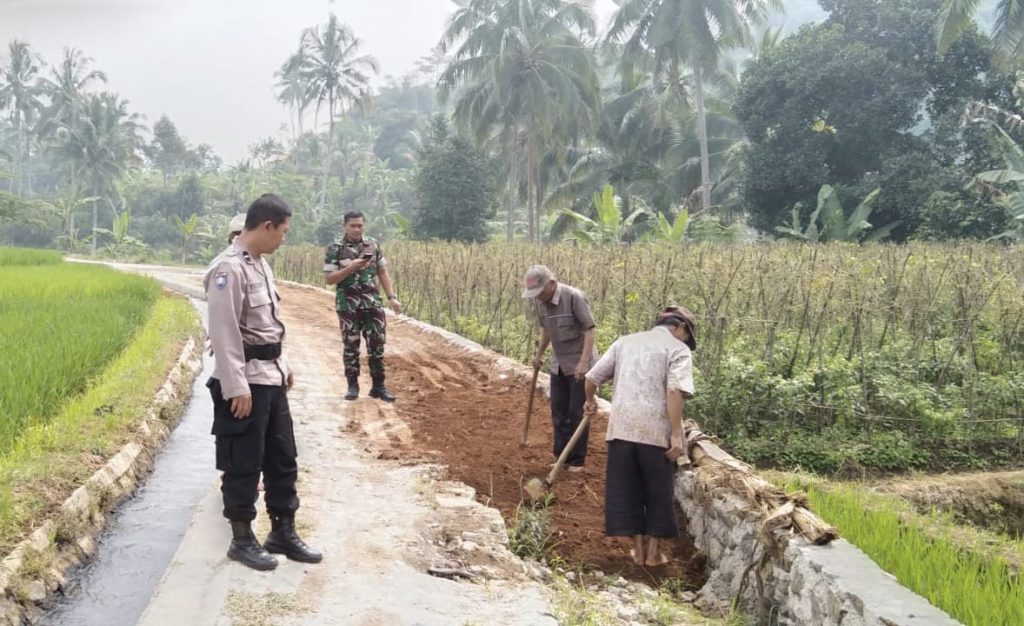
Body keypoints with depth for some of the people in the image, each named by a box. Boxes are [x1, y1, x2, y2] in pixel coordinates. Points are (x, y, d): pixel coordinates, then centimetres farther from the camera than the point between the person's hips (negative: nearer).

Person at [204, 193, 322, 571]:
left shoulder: (260, 264, 11)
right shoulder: (229, 268, -19)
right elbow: (225, 334, -21)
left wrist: (283, 366, 18)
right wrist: (236, 388, -22)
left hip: (271, 377, 9)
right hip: (245, 383, -9)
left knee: (282, 458, 15)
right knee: (244, 465, 3)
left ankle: (283, 533, 27)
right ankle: (242, 540, 17)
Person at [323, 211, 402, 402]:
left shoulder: (373, 245, 6)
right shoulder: (335, 249, -4)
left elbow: (383, 273, 10)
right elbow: (329, 279, -8)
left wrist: (392, 297, 2)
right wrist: (351, 267, -20)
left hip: (373, 304, 3)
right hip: (348, 306, -3)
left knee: (377, 344, 2)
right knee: (351, 346, 5)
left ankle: (378, 386, 11)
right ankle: (353, 386, 16)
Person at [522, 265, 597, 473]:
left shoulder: (574, 297, -22)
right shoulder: (541, 301, -1)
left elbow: (589, 330, -22)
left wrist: (583, 362, -28)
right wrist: (539, 354, 21)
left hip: (579, 364, -7)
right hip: (558, 365, 7)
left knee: (577, 413, 0)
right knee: (559, 412, 12)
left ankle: (577, 460, 10)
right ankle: (561, 456, 23)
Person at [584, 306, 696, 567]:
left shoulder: (625, 341, 16)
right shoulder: (678, 349, 1)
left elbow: (592, 377, 14)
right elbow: (675, 391, -15)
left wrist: (590, 401, 34)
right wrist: (676, 434, -16)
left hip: (621, 426, 4)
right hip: (655, 430, -4)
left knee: (625, 489, 13)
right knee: (658, 492, 12)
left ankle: (638, 549, 20)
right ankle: (653, 552, 20)